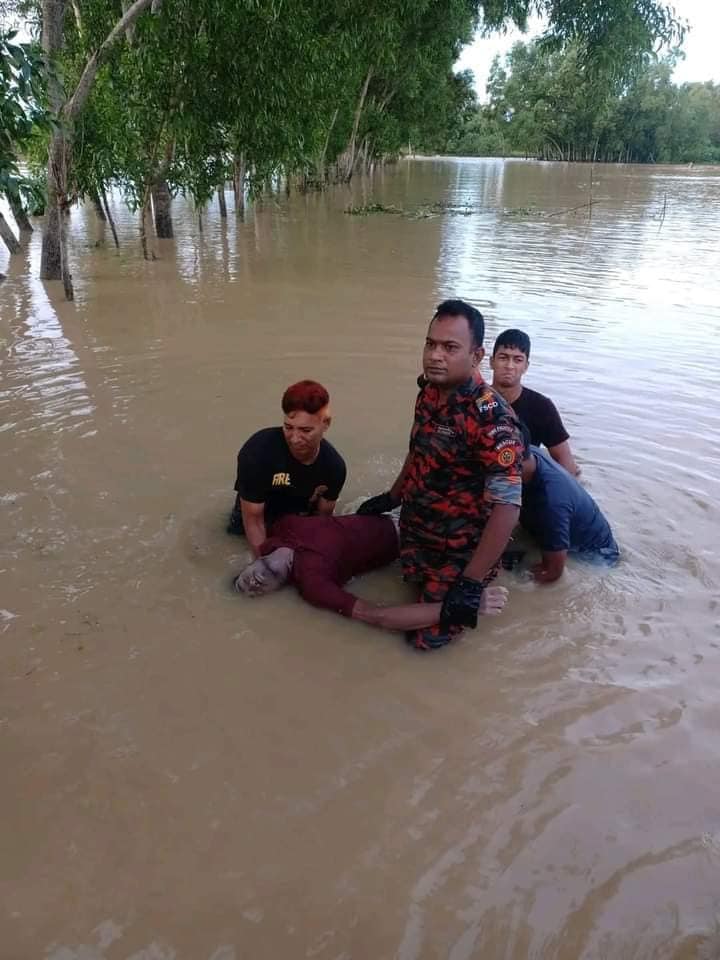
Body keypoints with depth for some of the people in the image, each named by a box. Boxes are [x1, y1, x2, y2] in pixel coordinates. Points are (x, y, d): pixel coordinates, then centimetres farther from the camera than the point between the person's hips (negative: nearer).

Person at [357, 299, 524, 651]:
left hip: (459, 552, -7)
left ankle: (487, 589, 22)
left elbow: (506, 506, -31)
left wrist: (471, 584, -32)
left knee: (428, 638, 2)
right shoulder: (429, 392, -4)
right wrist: (391, 498, 25)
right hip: (415, 535, 8)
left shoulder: (491, 418, -29)